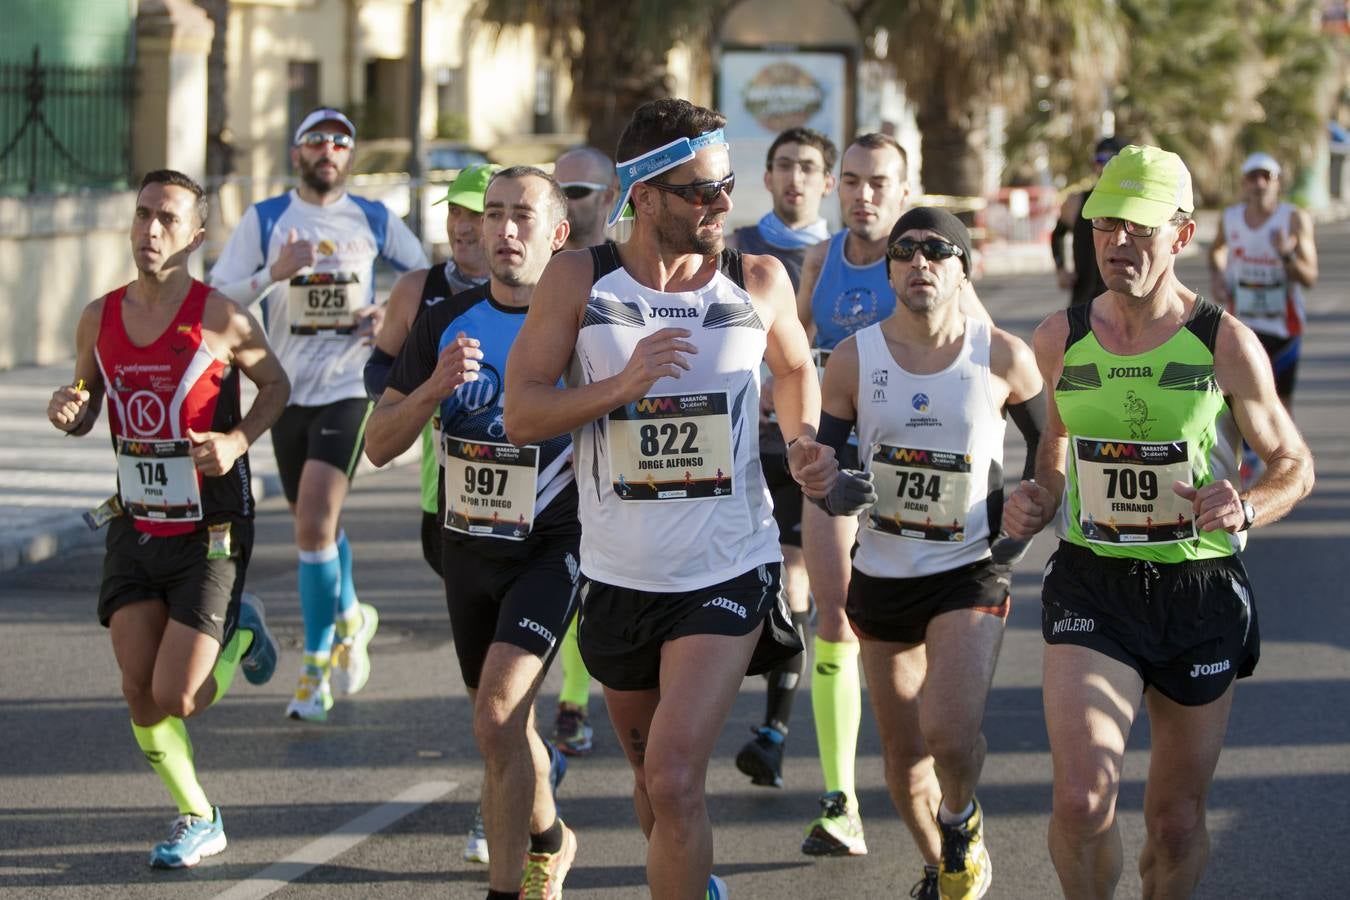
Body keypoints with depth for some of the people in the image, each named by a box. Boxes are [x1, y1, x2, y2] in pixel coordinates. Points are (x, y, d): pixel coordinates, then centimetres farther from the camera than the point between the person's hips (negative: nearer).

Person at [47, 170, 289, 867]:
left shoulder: (220, 318, -12)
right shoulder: (100, 318, 1)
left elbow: (275, 383, 4)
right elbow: (86, 410, 14)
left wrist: (236, 441, -13)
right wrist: (68, 411, -11)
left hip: (210, 533, -4)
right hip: (136, 527, 4)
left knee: (175, 698, -9)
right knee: (140, 695, 0)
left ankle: (240, 634, 24)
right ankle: (197, 818, 23)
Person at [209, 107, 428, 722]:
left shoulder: (374, 221, 3)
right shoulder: (265, 220, 0)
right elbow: (216, 299, -6)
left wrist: (393, 314, -3)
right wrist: (275, 273, -21)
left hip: (348, 389, -2)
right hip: (287, 391, 2)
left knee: (314, 526, -14)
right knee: (314, 525, 15)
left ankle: (316, 671, -6)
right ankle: (350, 617, 43)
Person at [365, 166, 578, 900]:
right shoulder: (446, 322, 1)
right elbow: (379, 446, -1)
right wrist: (433, 387, -17)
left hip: (551, 546, -5)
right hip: (467, 545, 5)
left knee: (496, 716, -21)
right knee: (507, 725, 19)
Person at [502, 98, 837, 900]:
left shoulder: (760, 281, -2)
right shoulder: (579, 280, -5)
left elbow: (795, 369, 19)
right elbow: (521, 414, -7)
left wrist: (804, 438, 0)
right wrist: (620, 388, -21)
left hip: (729, 572, -2)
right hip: (620, 576, 2)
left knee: (674, 779, -18)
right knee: (652, 773, 20)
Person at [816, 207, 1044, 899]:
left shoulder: (1003, 359, -7)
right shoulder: (854, 359, -5)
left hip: (971, 572, -2)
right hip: (881, 575, 3)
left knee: (950, 733, -22)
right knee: (904, 752, 11)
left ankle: (963, 822, 11)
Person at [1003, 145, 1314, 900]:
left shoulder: (1225, 344, -7)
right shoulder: (1059, 340, 1)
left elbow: (1295, 465, 3)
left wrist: (1247, 509, -18)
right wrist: (1036, 502, -4)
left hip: (1201, 590, 0)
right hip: (1092, 588, 1)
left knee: (1177, 819, 10)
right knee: (1082, 800, -19)